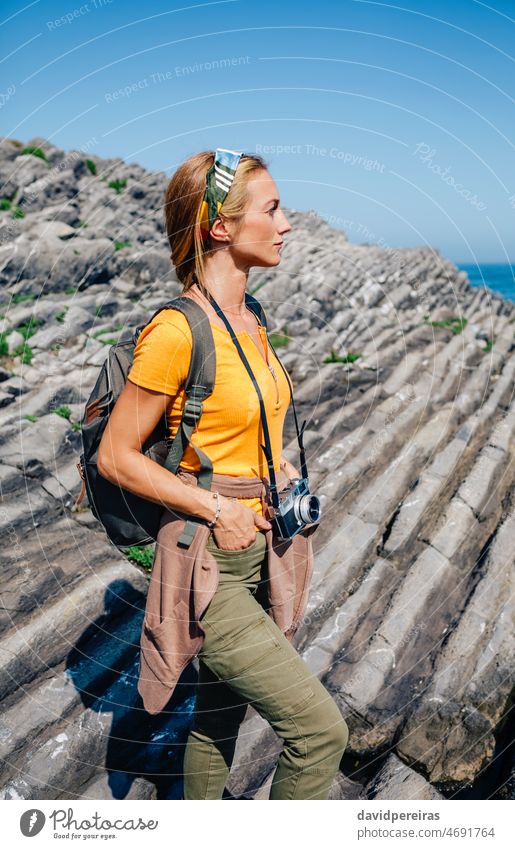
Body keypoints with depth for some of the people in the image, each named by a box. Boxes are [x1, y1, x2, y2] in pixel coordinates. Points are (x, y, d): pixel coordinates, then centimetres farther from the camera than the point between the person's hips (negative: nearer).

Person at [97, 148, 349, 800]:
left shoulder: (249, 320, 6)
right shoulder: (176, 331, -20)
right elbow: (115, 455, -16)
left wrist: (282, 467, 5)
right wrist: (218, 509, -19)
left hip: (256, 551, 8)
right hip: (208, 565, -8)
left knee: (221, 714, 23)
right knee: (321, 729, -5)